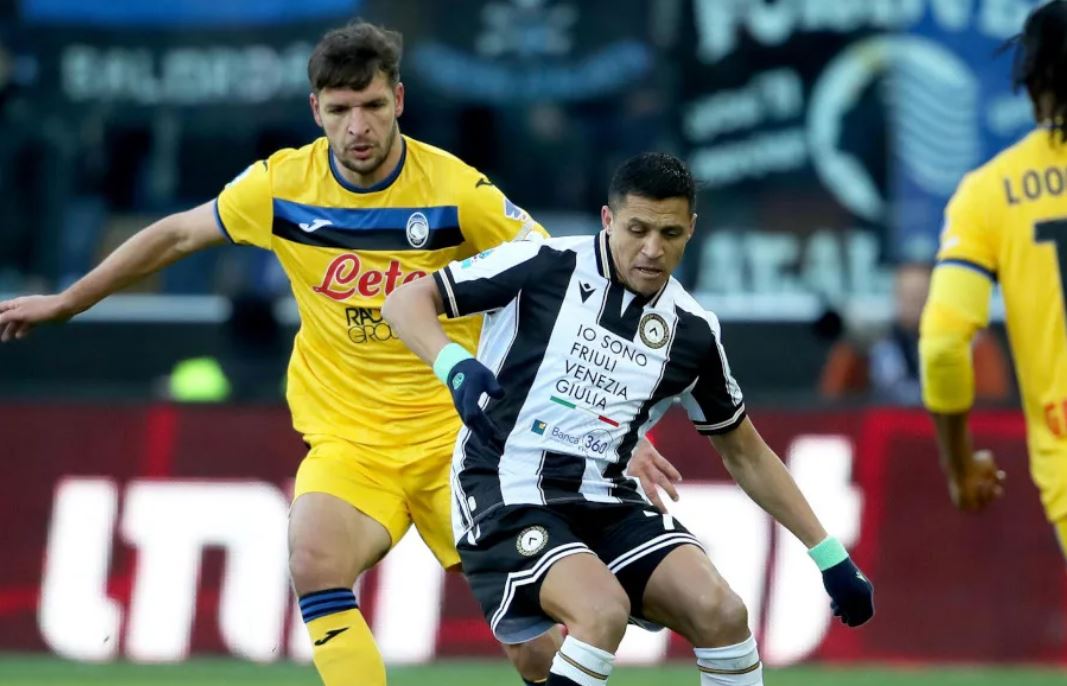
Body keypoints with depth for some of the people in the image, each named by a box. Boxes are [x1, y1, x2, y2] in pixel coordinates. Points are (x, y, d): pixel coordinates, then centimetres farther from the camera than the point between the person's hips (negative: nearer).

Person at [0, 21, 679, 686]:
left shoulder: (459, 192, -13)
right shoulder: (283, 185, -5)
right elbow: (176, 235, 12)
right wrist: (64, 303, 18)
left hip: (457, 435, -1)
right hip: (345, 439, 1)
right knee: (314, 562, -29)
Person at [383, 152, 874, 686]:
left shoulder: (692, 332, 5)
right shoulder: (543, 267, -8)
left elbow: (744, 453, 17)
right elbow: (404, 302, -6)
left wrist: (829, 556, 14)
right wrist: (455, 366, -27)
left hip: (605, 502, 5)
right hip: (506, 495, -5)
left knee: (721, 613, -16)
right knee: (604, 611, -30)